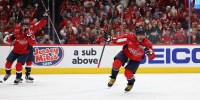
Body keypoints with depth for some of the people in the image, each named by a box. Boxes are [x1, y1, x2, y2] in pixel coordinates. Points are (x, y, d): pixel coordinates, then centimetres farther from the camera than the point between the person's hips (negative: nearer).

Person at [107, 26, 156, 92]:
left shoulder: (147, 43, -28)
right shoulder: (129, 37, -29)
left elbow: (152, 57, -25)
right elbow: (116, 40, -19)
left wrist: (149, 51, -44)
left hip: (136, 59, -1)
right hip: (126, 53, 1)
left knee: (128, 73, -14)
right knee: (117, 63, -24)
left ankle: (131, 83, 24)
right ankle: (113, 78, 6)